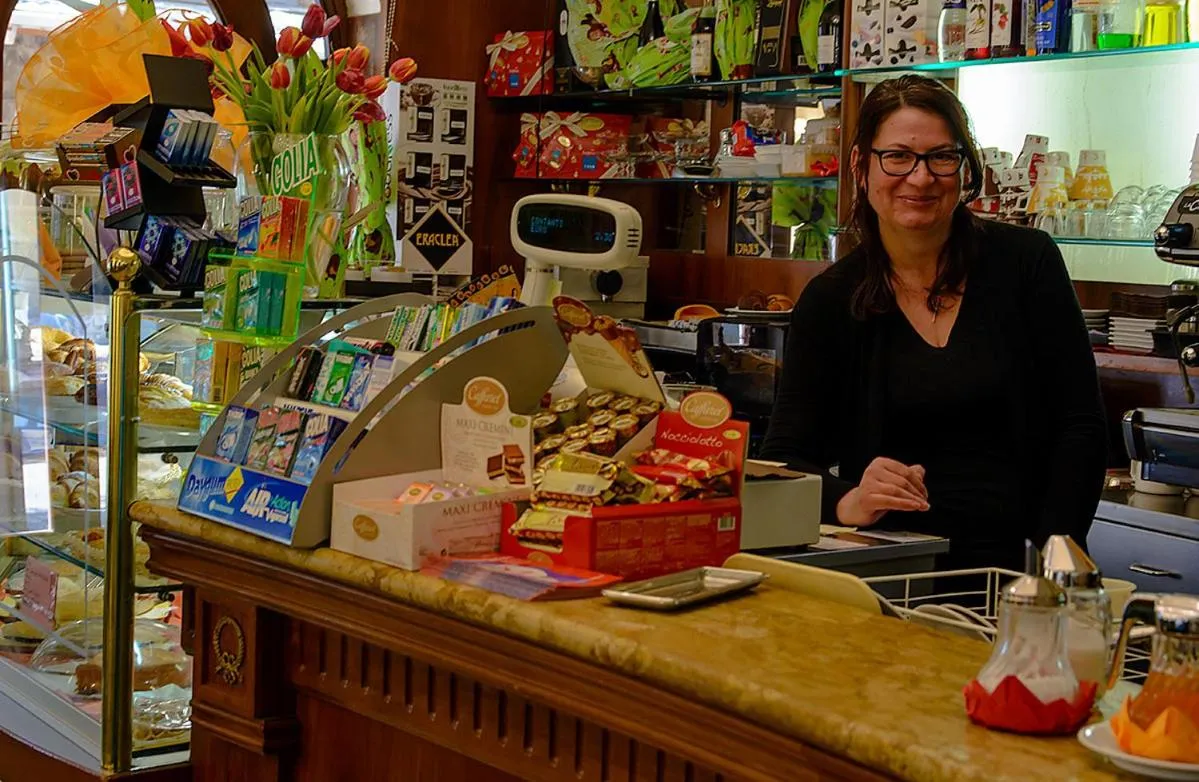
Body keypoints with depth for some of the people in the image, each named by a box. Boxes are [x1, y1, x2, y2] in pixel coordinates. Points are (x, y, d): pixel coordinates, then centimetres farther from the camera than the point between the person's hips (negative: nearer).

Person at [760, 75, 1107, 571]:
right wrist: (847, 502, -21)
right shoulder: (829, 301, 5)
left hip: (1013, 566, 0)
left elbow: (1081, 428, 3)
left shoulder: (1026, 261, 4)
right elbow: (781, 461, 1)